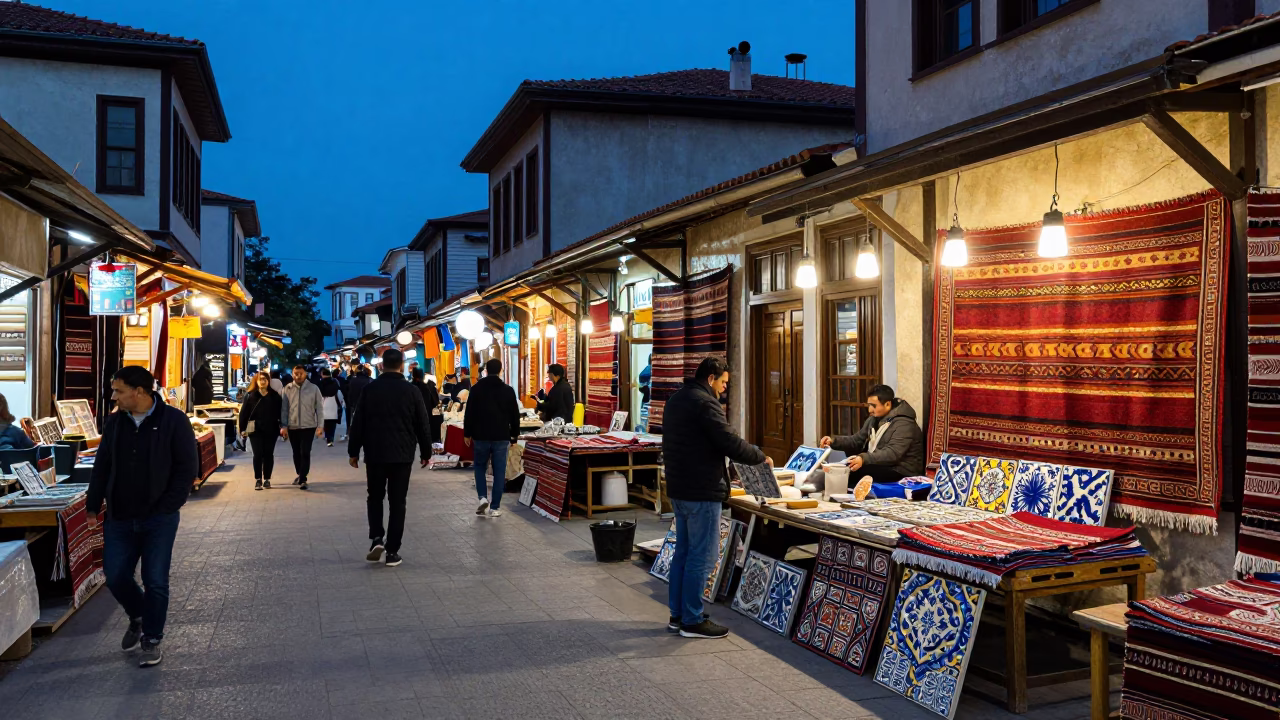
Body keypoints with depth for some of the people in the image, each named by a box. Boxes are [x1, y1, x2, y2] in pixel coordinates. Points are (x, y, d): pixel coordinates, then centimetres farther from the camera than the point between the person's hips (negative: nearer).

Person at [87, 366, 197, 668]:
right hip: (119, 518, 4)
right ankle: (138, 617, 35)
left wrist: (166, 508, -12)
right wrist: (93, 507, 8)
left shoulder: (173, 420, -9)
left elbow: (186, 468, -8)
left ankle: (151, 639, 17)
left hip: (159, 520, -4)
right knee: (115, 576, 6)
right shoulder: (114, 422, 5)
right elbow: (102, 467, 13)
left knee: (155, 581, 0)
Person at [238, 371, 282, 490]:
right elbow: (244, 413, 0)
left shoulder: (275, 396, 4)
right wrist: (243, 429, -5)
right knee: (258, 455, -2)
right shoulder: (250, 396, 2)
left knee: (268, 454, 6)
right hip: (255, 430, -1)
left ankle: (267, 479, 16)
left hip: (271, 430, 1)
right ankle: (258, 479, 7)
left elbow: (280, 413, 4)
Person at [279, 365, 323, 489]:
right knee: (296, 453, 15)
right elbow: (284, 408, 3)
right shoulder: (287, 389, 1)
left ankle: (302, 479, -5)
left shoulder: (314, 388, -3)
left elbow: (319, 408, -1)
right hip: (292, 426, 3)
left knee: (305, 453, -8)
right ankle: (300, 475, 32)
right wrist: (283, 426, -2)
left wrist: (320, 425, -5)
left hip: (308, 426, -2)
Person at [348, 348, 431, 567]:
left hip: (375, 453, 1)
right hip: (402, 455, -1)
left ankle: (376, 538, -1)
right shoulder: (411, 391, -3)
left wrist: (353, 451, 9)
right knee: (397, 502, 5)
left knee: (375, 497, 17)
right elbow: (422, 425, 0)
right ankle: (392, 551, 4)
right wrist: (426, 452, 10)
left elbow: (358, 423, 1)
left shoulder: (370, 389, -1)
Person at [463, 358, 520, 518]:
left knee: (480, 466, 18)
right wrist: (515, 434, 13)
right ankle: (495, 507, 3)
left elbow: (469, 413, -1)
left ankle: (482, 497, 0)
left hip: (481, 435, 0)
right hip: (501, 436, 0)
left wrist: (467, 433, 9)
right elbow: (515, 415, 3)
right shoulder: (508, 390, -1)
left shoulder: (476, 389, -3)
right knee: (499, 472, 4)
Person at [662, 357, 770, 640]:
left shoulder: (676, 399, 13)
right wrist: (761, 457, -6)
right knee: (701, 557, -1)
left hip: (678, 488, 10)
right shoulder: (705, 403, -17)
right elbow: (731, 443, -21)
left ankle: (677, 615, 23)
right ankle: (692, 621, 6)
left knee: (683, 552, 15)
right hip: (702, 492, -10)